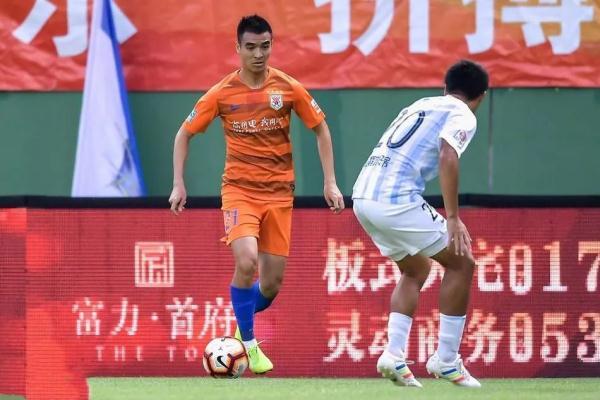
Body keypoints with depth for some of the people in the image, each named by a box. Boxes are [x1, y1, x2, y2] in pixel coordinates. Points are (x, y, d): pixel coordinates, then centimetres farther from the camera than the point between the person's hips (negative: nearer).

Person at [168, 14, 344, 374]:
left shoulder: (289, 88, -3)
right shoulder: (222, 94, -6)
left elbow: (321, 129, 8)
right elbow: (185, 133, 5)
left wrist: (330, 182, 2)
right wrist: (179, 183, -3)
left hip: (278, 193, 2)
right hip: (238, 189, -2)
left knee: (272, 282, 2)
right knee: (246, 261, -25)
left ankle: (245, 323, 36)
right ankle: (248, 344, -7)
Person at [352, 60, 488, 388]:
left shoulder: (420, 106, 26)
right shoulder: (462, 115, 2)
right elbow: (447, 158, -16)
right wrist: (453, 218, -19)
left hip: (363, 197, 8)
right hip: (396, 200, -8)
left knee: (417, 268, 24)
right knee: (461, 262, 6)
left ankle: (394, 355, 9)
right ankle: (446, 361, 5)